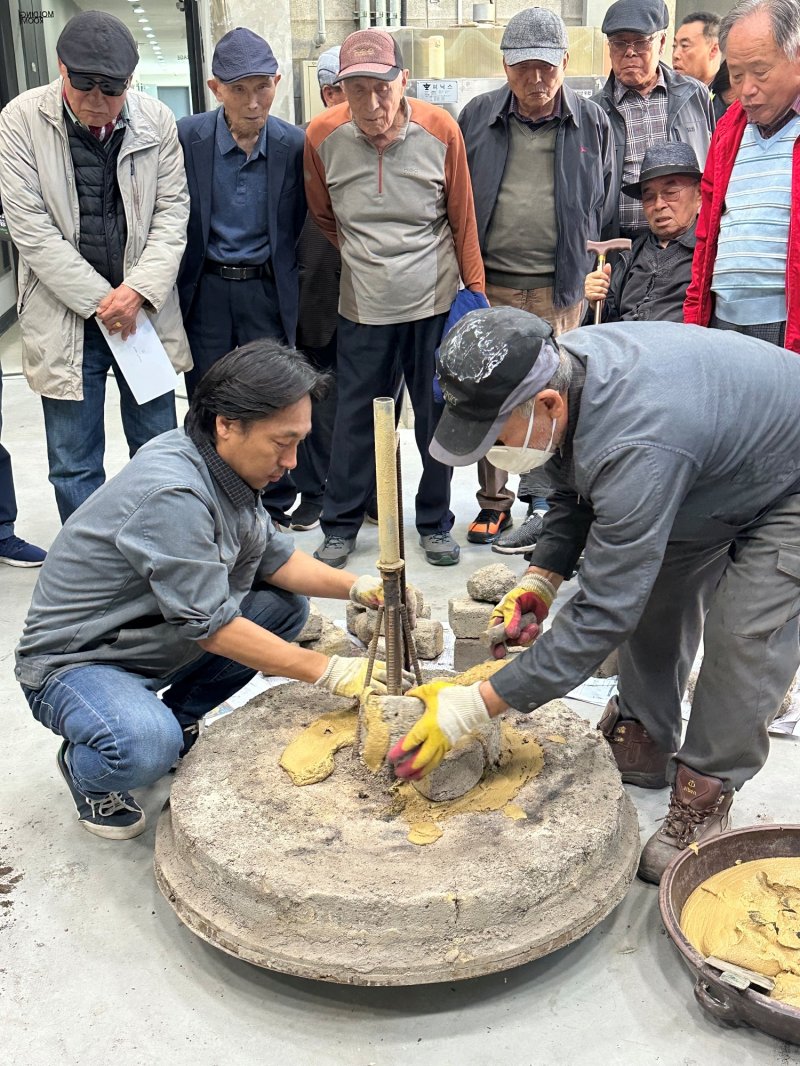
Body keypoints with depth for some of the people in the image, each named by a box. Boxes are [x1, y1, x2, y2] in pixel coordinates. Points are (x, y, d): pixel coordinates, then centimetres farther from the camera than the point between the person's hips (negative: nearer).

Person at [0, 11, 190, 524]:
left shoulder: (156, 120, -1)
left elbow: (172, 210, 1)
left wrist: (139, 291, -13)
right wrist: (99, 301, -12)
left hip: (144, 308, 2)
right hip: (64, 314, -2)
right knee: (75, 464, 5)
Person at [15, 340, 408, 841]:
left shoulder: (223, 464, -4)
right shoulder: (172, 494, -32)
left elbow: (274, 556, 4)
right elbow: (211, 626, -29)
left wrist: (358, 587, -11)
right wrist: (327, 671, -25)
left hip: (155, 639, 9)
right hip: (73, 663, -9)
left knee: (286, 604, 2)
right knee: (145, 747, -36)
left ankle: (177, 720, 13)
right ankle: (84, 766, 1)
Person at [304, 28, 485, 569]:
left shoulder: (440, 130, -8)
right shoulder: (322, 136, -6)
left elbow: (463, 219, 1)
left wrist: (475, 291, 3)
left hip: (436, 301, 0)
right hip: (363, 307, 1)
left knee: (438, 418, 7)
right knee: (355, 420, 6)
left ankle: (436, 523, 24)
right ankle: (341, 526, 21)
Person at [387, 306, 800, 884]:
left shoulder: (637, 449, -44)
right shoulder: (556, 365, -17)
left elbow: (603, 613, -40)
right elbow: (576, 490, 3)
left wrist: (477, 706, -37)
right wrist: (542, 578, -10)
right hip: (714, 477, 9)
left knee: (745, 637, -17)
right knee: (652, 591, 12)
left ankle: (704, 803, 0)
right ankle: (645, 745, 28)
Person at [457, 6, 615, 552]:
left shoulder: (592, 122, 3)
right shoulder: (477, 117, 3)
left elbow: (604, 205, 11)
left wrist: (591, 268, 6)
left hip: (560, 289, 0)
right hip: (490, 285, 1)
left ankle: (544, 497, 19)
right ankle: (494, 502, 18)